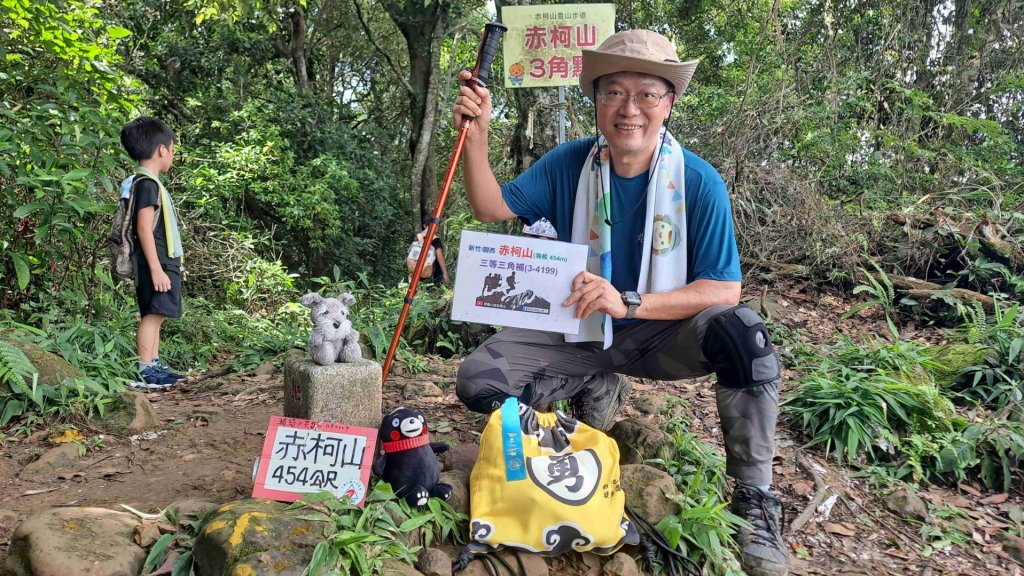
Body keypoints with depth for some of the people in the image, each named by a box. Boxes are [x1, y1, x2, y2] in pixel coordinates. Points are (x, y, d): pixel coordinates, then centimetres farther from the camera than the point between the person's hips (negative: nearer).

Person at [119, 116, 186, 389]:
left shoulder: (150, 183, 18)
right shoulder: (147, 184, -13)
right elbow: (144, 228, -19)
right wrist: (156, 269, -22)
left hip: (164, 262, 10)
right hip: (156, 263, -10)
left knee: (155, 314, 11)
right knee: (153, 313, -11)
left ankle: (154, 367, 17)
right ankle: (144, 372, -11)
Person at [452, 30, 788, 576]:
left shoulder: (699, 182, -16)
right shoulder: (569, 164, -7)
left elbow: (724, 291, -20)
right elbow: (492, 208, -5)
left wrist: (628, 304, -34)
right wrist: (476, 136, -21)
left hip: (663, 333, -3)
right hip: (579, 329, 3)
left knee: (741, 330, -34)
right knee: (479, 380, -16)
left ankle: (754, 502, -16)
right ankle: (597, 388, 11)